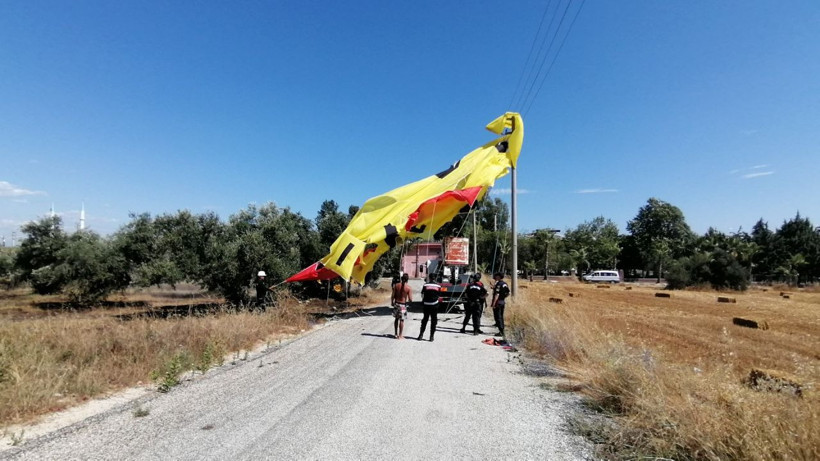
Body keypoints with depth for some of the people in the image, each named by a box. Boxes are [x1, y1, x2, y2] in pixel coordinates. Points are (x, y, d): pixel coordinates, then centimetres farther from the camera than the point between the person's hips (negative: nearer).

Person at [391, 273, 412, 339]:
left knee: (396, 319, 18)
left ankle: (396, 334, 27)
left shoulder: (396, 285, -5)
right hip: (403, 305, -3)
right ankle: (400, 335, 10)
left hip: (396, 304, 3)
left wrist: (392, 302, 11)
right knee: (401, 320, 5)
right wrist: (408, 302, 9)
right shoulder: (408, 287, -12)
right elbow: (410, 300, -13)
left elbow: (392, 296, -5)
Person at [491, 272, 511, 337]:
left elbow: (497, 294, -22)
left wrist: (493, 303, -21)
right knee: (501, 317, 16)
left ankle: (501, 332, -5)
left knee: (498, 317, -4)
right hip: (503, 302, 9)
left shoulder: (498, 284, -17)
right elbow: (508, 293, 16)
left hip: (498, 302, -9)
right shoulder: (505, 284, 10)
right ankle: (502, 331, 22)